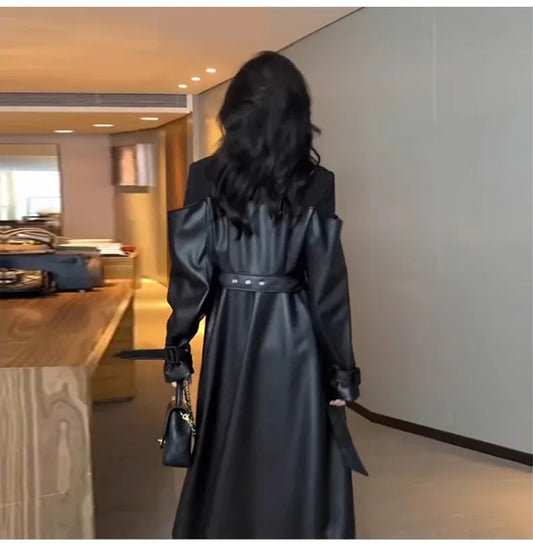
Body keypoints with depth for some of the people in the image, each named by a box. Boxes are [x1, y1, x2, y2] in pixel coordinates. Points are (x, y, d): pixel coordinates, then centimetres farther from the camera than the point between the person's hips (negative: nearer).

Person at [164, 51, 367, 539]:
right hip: (292, 337, -2)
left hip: (230, 333, 2)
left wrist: (178, 342, 7)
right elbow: (327, 284, -7)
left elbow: (191, 270, -4)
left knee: (227, 459, 16)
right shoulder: (315, 182, -7)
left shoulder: (206, 177, -3)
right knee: (297, 466, 7)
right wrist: (343, 367, -1)